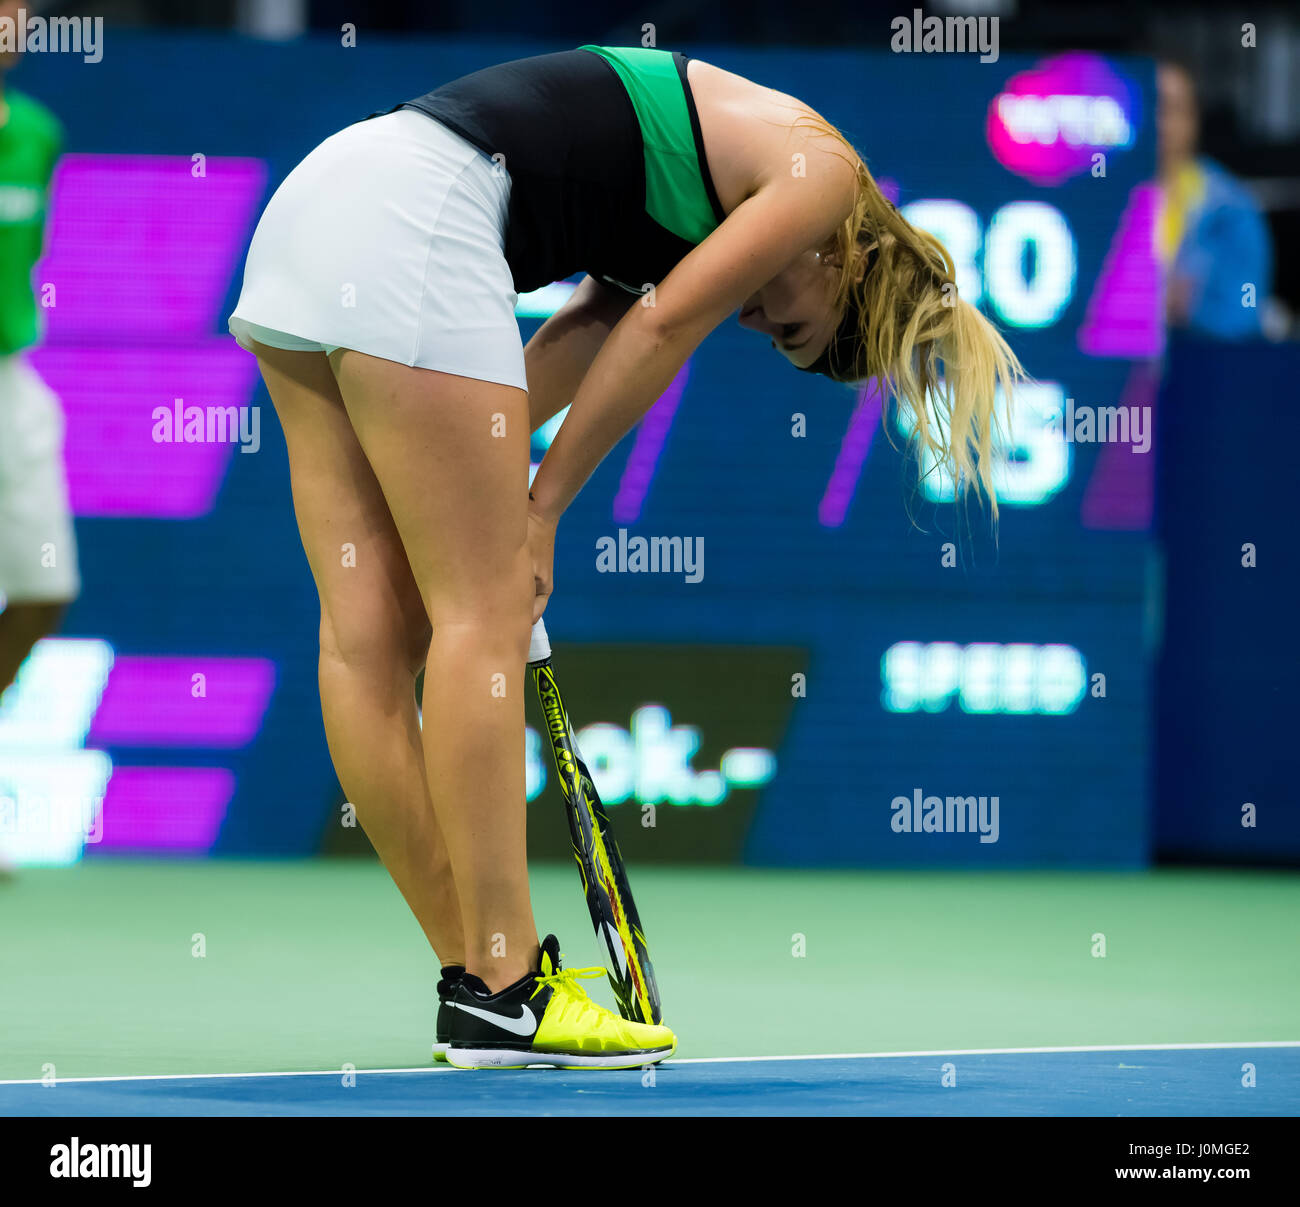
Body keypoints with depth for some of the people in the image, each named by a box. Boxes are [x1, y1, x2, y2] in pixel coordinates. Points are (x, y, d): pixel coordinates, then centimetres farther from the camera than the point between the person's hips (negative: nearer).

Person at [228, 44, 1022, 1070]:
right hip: (415, 212, -9)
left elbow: (591, 330, 19)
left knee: (370, 629, 6)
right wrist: (541, 512, 5)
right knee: (482, 616, -7)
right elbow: (657, 332, 0)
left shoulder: (701, 202, 29)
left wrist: (498, 494, 8)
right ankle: (501, 997, -6)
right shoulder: (822, 173, 4)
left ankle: (478, 978, 10)